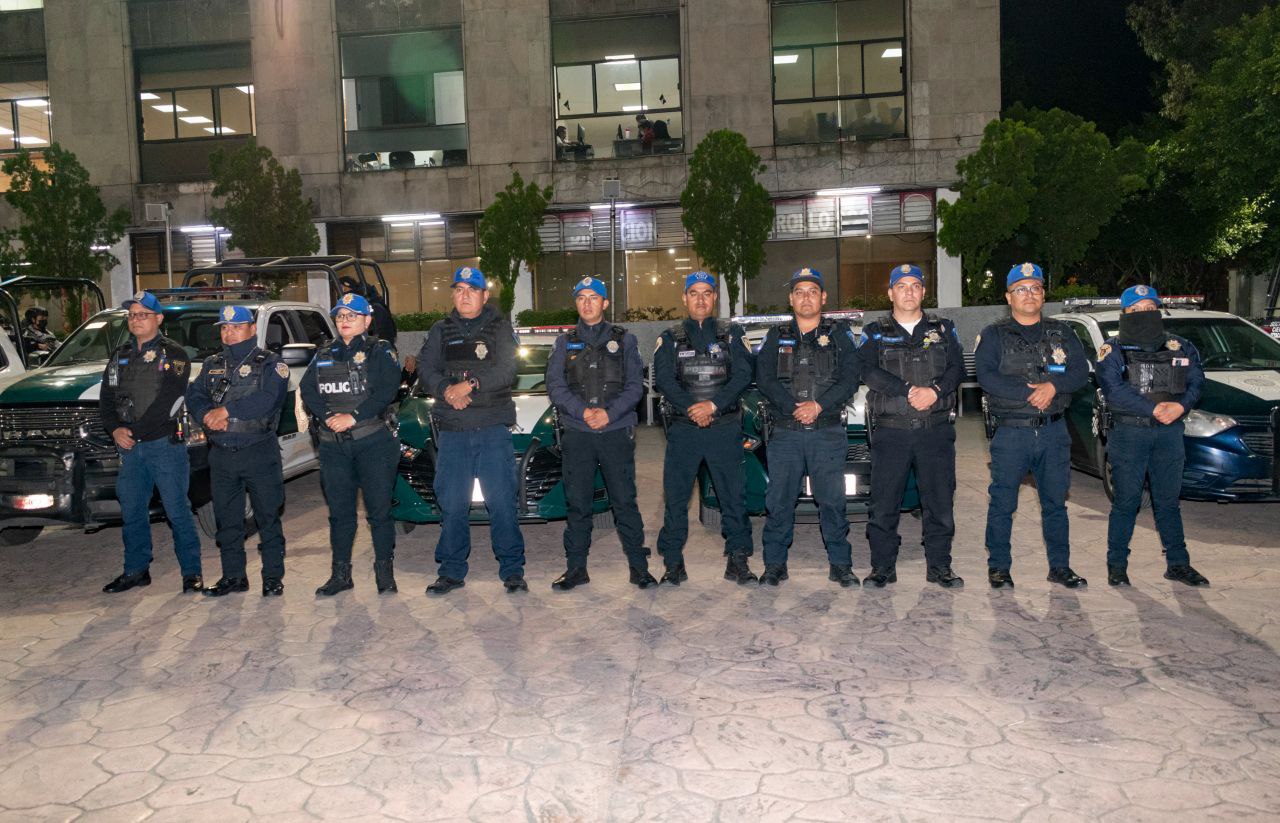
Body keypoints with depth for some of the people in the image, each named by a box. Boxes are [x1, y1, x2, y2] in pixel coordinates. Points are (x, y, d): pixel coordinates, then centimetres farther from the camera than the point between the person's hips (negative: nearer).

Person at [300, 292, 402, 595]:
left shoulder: (381, 351, 4)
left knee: (379, 508, -2)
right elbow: (307, 390, 6)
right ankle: (340, 573, 16)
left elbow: (387, 391, -9)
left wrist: (354, 417, -16)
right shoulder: (324, 356, 18)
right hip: (333, 444, 4)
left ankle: (385, 571, 6)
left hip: (374, 441, -4)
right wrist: (327, 417, -11)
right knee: (339, 511, 8)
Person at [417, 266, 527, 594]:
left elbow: (505, 371, -6)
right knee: (452, 504, 4)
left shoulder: (500, 328, 6)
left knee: (502, 501, -4)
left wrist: (469, 385, -18)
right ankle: (452, 572, 14)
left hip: (494, 428, -2)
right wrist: (447, 390, -15)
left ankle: (512, 570, 5)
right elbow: (426, 369, 5)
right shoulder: (441, 331, 15)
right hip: (452, 429, 3)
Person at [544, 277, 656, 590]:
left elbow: (635, 385, 3)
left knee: (624, 500, -1)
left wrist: (610, 413, -12)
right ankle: (576, 567, 12)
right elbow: (555, 385, 4)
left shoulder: (624, 340, 10)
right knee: (576, 502, 4)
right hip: (577, 434, 2)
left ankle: (638, 565, 6)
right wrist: (582, 411, -12)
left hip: (617, 432, -1)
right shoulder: (564, 343, 13)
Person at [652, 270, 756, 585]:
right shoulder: (670, 338, 11)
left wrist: (713, 404, -14)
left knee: (733, 493, 0)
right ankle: (673, 561, 8)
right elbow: (663, 379, -1)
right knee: (675, 494, 0)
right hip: (682, 428, 0)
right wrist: (691, 408, -15)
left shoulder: (731, 334, 10)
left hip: (725, 426, 0)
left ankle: (737, 558, 9)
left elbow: (743, 374, -1)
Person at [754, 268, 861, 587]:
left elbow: (850, 379, 0)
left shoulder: (839, 335, 11)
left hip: (829, 432, -1)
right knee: (779, 500, 1)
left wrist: (818, 406, -14)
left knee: (832, 500, -1)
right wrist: (794, 407, -13)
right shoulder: (776, 337, 13)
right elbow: (764, 378, 1)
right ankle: (774, 565, 11)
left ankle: (840, 564, 9)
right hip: (785, 433, 1)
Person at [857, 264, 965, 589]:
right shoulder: (874, 333, 9)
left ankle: (939, 567, 14)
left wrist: (934, 391, -17)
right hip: (890, 431, -1)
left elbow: (957, 368, 3)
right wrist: (909, 391, -18)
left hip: (936, 430, 1)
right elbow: (868, 371, -7)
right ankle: (883, 567, 9)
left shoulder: (943, 329, 14)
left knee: (940, 502, 3)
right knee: (883, 503, -1)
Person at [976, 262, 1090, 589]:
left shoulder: (1061, 333, 14)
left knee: (1055, 502, 9)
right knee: (1002, 503, 0)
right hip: (1011, 432, -3)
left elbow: (1081, 371, 3)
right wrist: (1031, 393, -17)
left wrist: (1053, 386, -16)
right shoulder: (994, 335, 4)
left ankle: (1060, 567, 19)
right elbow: (986, 376, -10)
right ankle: (998, 566, 10)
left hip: (1054, 431, 3)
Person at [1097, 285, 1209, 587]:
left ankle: (1178, 563, 18)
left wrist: (1180, 406, -16)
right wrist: (1154, 409, -20)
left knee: (1168, 500, 10)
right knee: (1126, 502, 0)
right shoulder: (1112, 350, 0)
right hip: (1128, 433, -3)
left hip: (1169, 433, 3)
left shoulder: (1180, 347, 12)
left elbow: (1195, 382, 4)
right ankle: (1117, 565, 9)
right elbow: (1114, 389, -13)